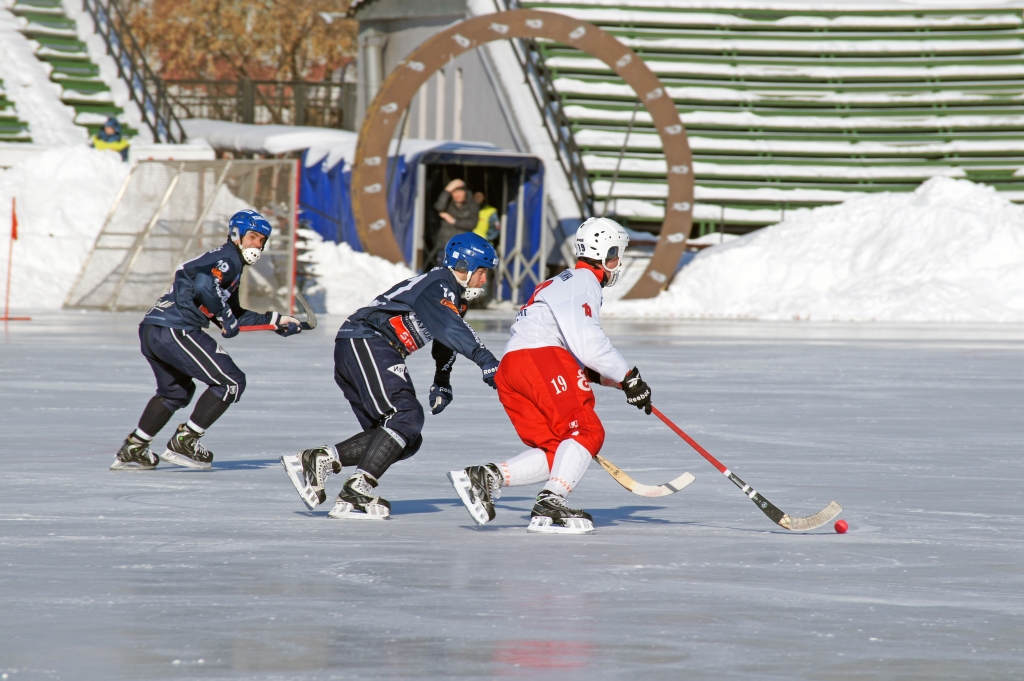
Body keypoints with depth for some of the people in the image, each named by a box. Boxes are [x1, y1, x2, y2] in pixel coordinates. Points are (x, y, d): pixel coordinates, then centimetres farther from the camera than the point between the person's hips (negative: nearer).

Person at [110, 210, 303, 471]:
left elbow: (234, 317, 29)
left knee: (176, 390, 32)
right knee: (231, 382, -5)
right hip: (174, 330, -11)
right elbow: (204, 284, -26)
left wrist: (274, 320, 27)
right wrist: (225, 315, -14)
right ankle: (183, 443, -3)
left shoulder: (230, 264, 26)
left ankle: (132, 450, 31)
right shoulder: (228, 259, -5)